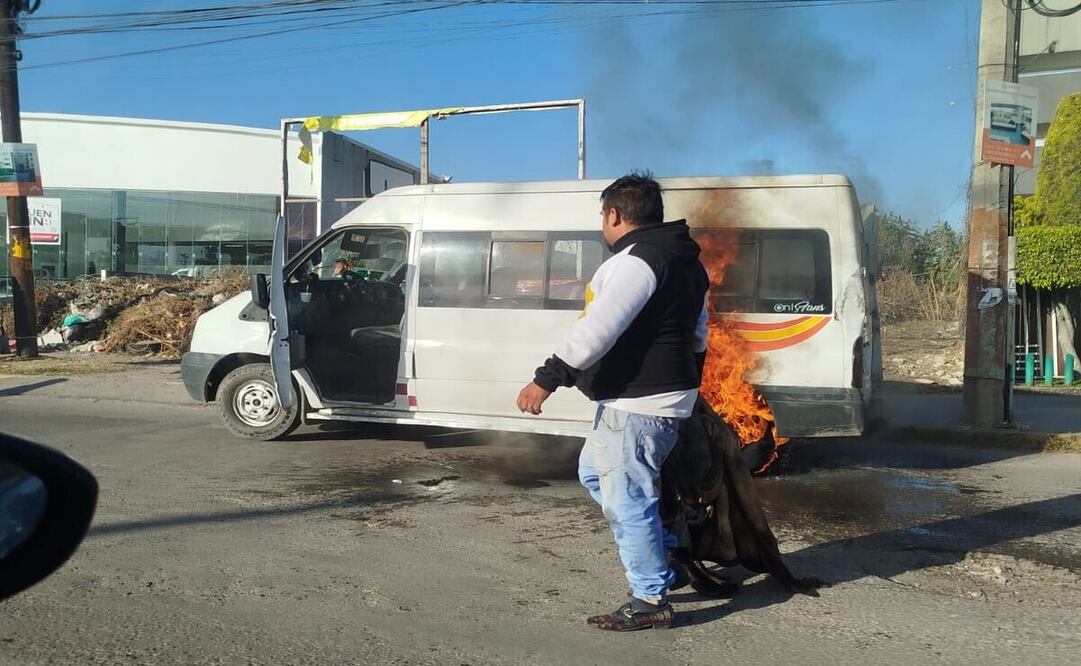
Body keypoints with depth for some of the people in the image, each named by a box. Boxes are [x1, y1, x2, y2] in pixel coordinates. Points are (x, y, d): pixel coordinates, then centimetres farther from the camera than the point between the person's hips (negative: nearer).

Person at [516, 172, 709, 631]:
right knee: (594, 472, 24)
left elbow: (597, 329, -27)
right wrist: (683, 382, 35)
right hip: (663, 393, 11)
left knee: (626, 498, -2)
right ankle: (660, 556, 31)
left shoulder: (637, 261, -17)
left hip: (638, 403, -11)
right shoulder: (682, 261, 17)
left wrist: (548, 378, -26)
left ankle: (651, 600, 9)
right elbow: (696, 336, 26)